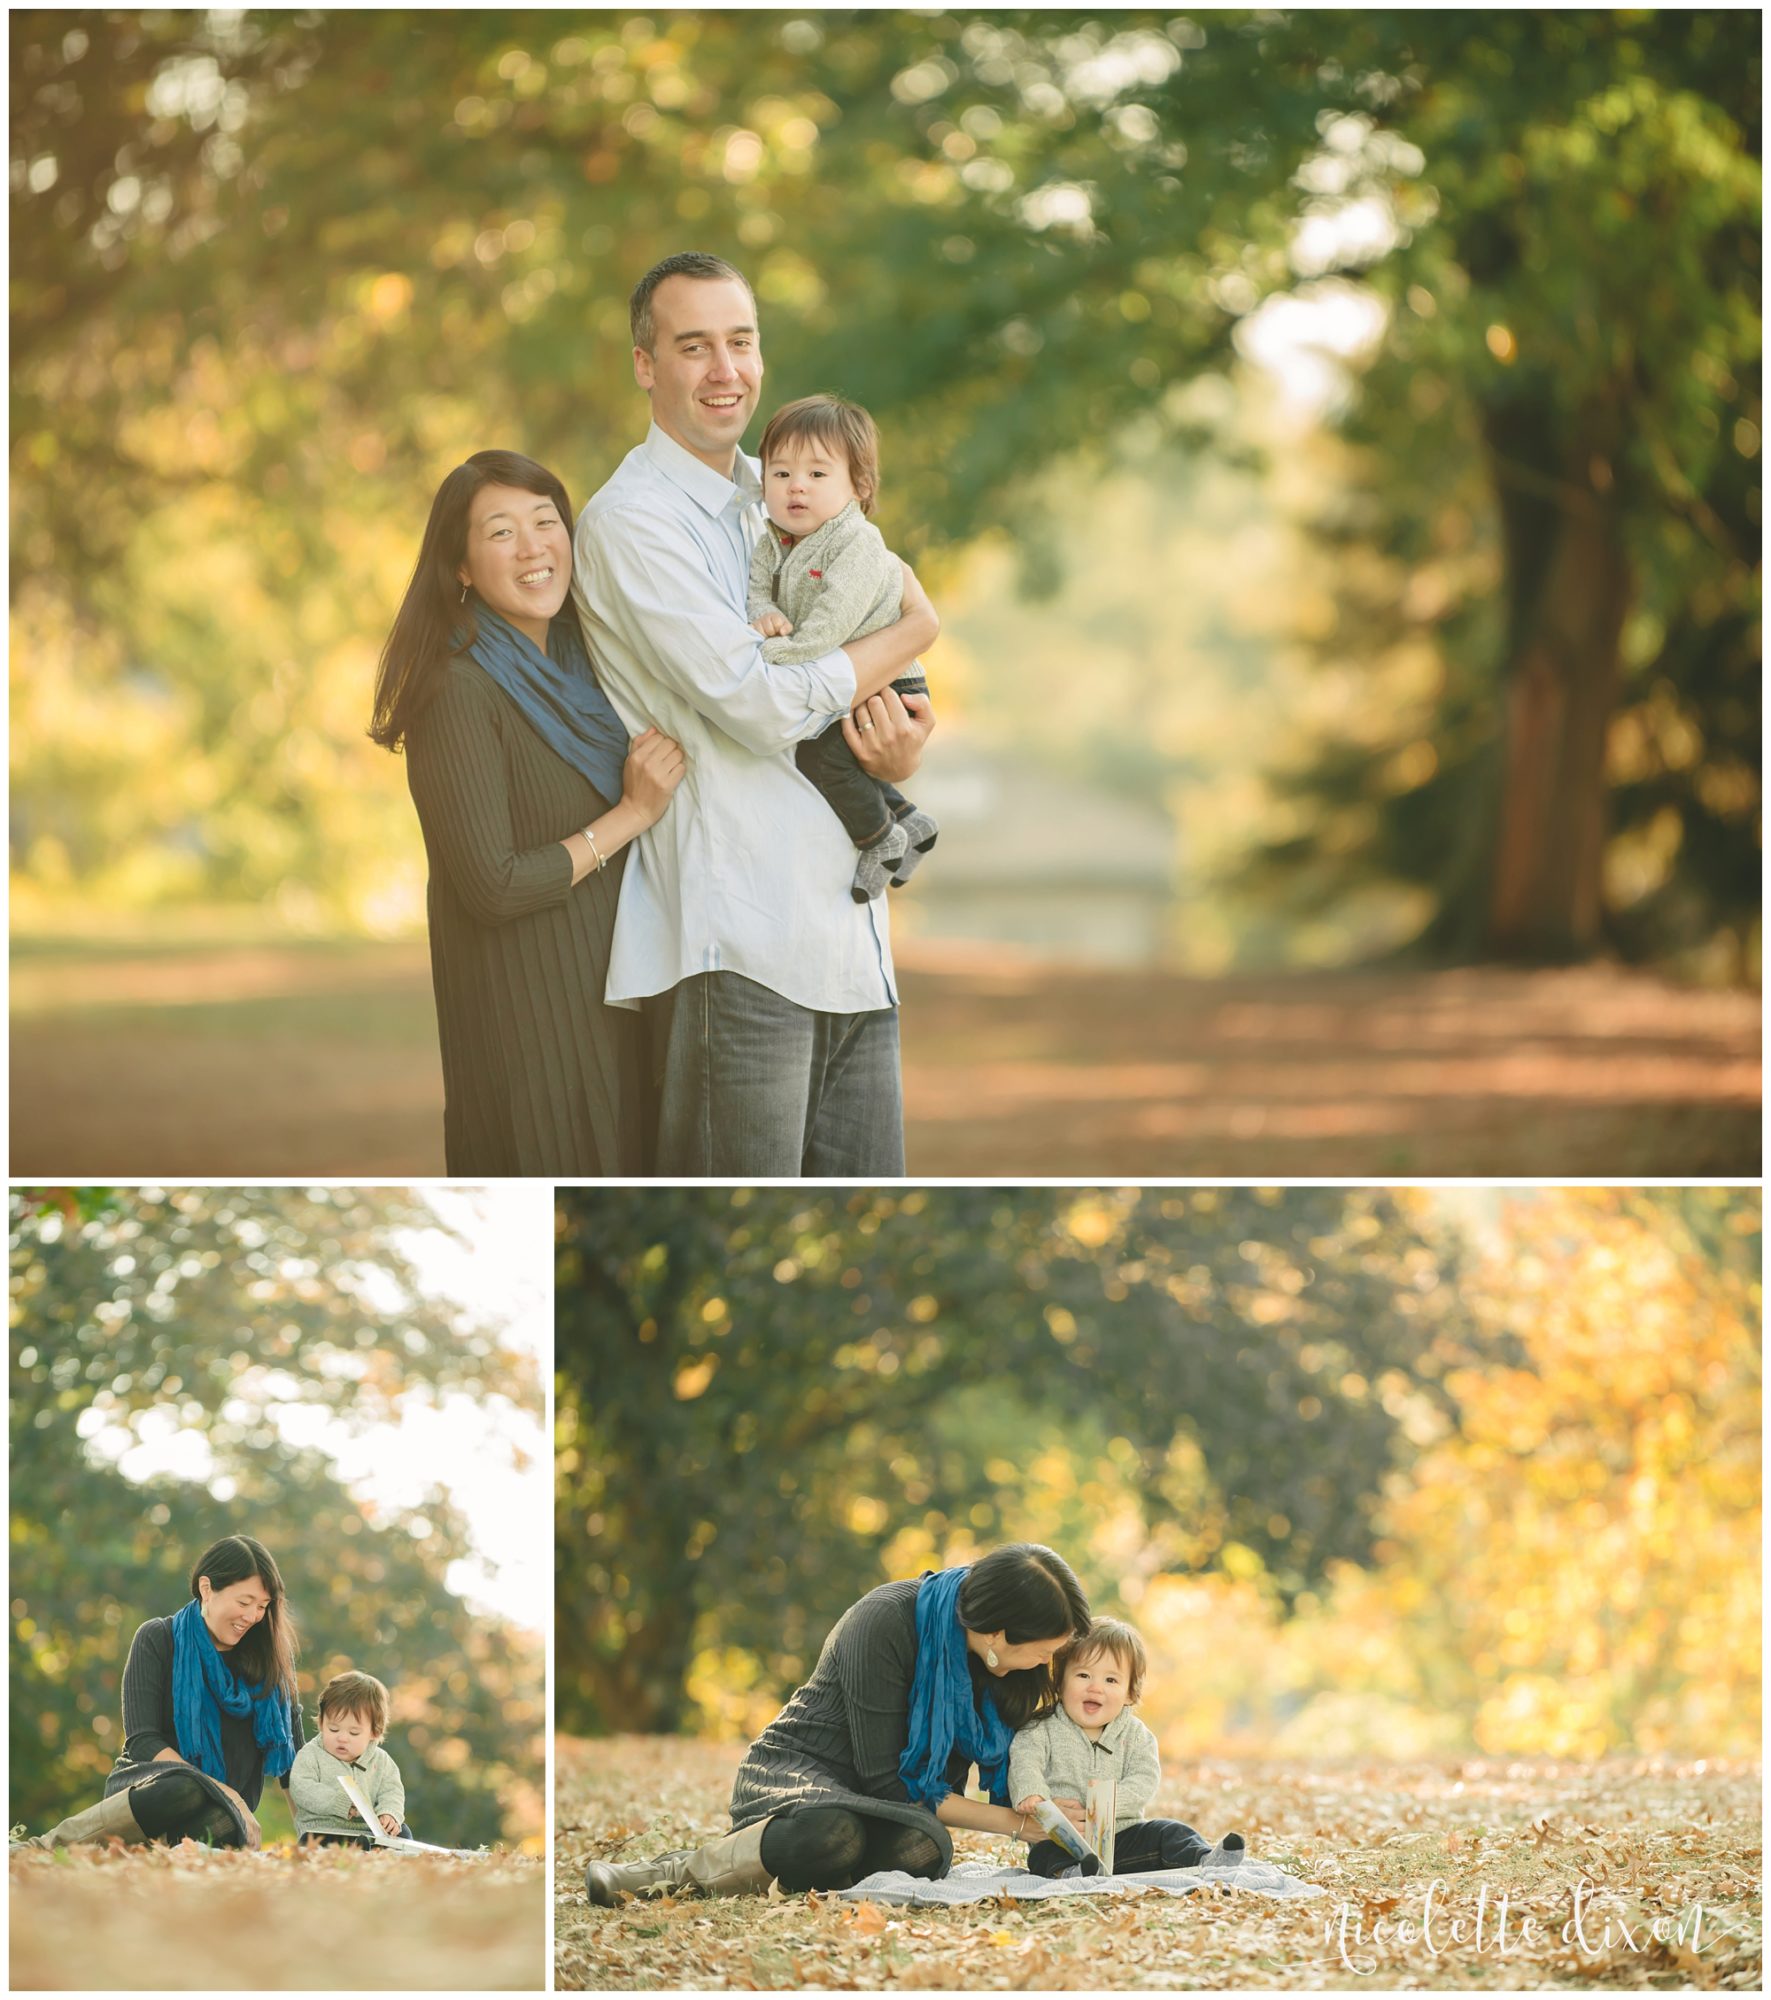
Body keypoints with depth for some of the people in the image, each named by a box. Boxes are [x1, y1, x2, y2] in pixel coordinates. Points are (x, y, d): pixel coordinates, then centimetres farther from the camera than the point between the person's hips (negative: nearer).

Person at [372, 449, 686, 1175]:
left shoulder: (580, 662, 7)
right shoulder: (459, 691, -17)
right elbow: (493, 887, -21)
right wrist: (633, 813, -13)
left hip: (609, 987, 8)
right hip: (520, 1002, -8)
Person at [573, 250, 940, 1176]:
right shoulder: (631, 520, -7)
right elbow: (760, 705, -16)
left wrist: (898, 753, -2)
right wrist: (915, 628, -1)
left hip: (848, 929, 8)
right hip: (734, 948, -8)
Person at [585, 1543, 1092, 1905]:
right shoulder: (885, 1624, -24)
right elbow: (888, 1782, -22)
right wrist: (1012, 1822, -18)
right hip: (798, 1765, -5)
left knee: (922, 1849, -35)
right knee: (833, 1834, -43)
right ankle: (679, 1872, -21)